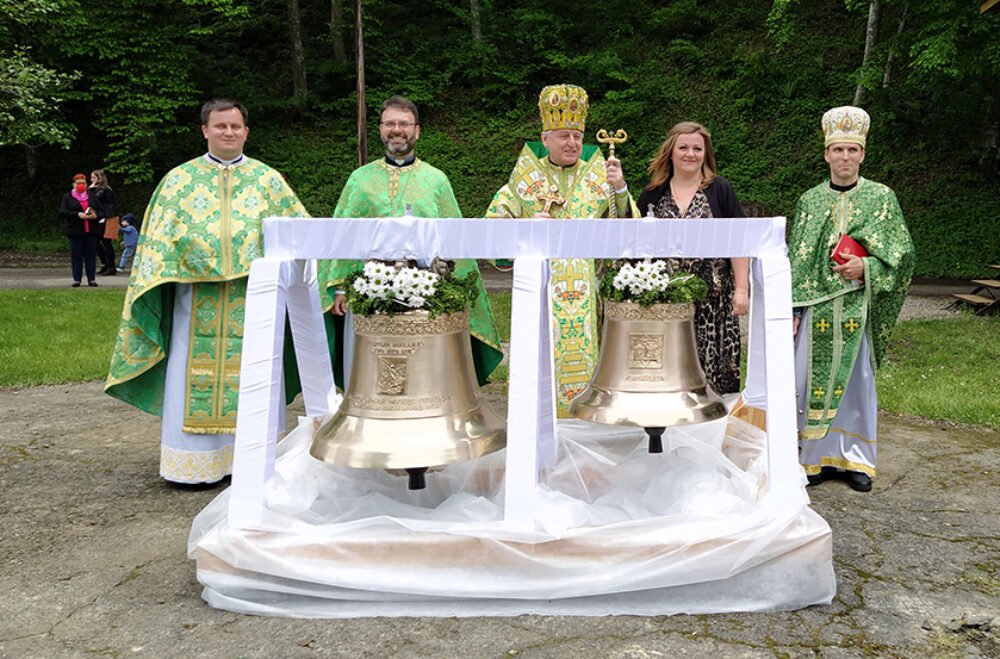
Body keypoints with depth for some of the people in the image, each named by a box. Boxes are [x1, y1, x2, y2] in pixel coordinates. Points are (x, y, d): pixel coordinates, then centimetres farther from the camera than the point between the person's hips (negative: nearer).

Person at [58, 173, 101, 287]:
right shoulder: (67, 197, 9)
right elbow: (62, 212, -3)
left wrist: (96, 214, -12)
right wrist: (77, 214, -17)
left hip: (91, 230, 1)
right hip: (75, 231, -1)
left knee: (90, 255, 1)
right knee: (76, 255, 0)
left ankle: (91, 279, 5)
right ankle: (76, 280, 4)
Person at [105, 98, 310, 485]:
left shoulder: (267, 180, 10)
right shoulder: (180, 179, 9)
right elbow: (158, 238, 5)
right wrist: (156, 278, -8)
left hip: (253, 298, 1)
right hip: (196, 298, 0)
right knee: (194, 379, 2)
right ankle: (193, 463, 12)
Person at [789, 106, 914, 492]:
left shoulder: (882, 198, 4)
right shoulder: (809, 201, 7)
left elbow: (902, 253, 4)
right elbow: (796, 259, 7)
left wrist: (867, 267, -14)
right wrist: (791, 309, 0)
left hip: (858, 308, -1)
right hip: (816, 306, 1)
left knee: (856, 381, 5)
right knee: (811, 380, 2)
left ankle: (855, 459, 18)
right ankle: (818, 455, 15)